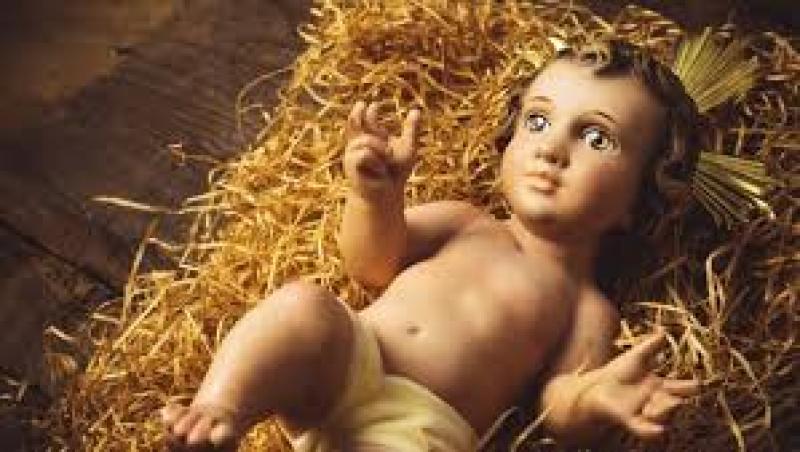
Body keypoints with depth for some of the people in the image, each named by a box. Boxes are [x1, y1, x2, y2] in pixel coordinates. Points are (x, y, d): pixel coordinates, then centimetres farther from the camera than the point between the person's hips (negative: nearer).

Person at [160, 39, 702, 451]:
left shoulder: (588, 308, 15)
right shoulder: (466, 223, 21)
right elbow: (375, 260, 8)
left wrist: (593, 397, -22)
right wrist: (378, 195, -13)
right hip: (341, 359, 3)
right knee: (305, 304, -27)